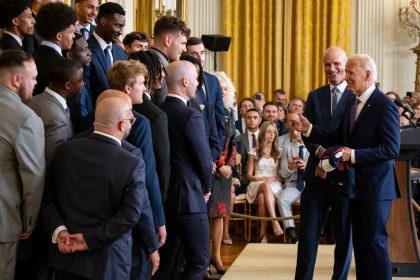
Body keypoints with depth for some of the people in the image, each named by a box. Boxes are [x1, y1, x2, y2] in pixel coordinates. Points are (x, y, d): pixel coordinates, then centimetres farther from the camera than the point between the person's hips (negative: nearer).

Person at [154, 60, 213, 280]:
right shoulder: (190, 116, -15)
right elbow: (204, 159, -12)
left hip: (163, 196, 7)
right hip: (189, 198, -7)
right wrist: (206, 187, 7)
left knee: (164, 260, 14)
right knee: (199, 260, 1)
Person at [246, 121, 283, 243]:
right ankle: (275, 222, -50)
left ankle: (263, 231, -42)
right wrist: (259, 179, -10)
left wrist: (274, 178, -9)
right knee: (266, 186, -41)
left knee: (262, 197, -38)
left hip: (274, 185, 1)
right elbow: (249, 175, 12)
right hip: (257, 185, 0)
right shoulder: (254, 153, 15)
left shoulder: (279, 153, 17)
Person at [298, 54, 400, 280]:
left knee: (375, 242, -3)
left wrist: (355, 155, -22)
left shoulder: (384, 106, -15)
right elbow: (339, 138, 11)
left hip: (376, 186, -8)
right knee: (359, 242, 14)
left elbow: (391, 149, -20)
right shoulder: (354, 105, 13)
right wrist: (309, 129, -1)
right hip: (356, 185, 8)